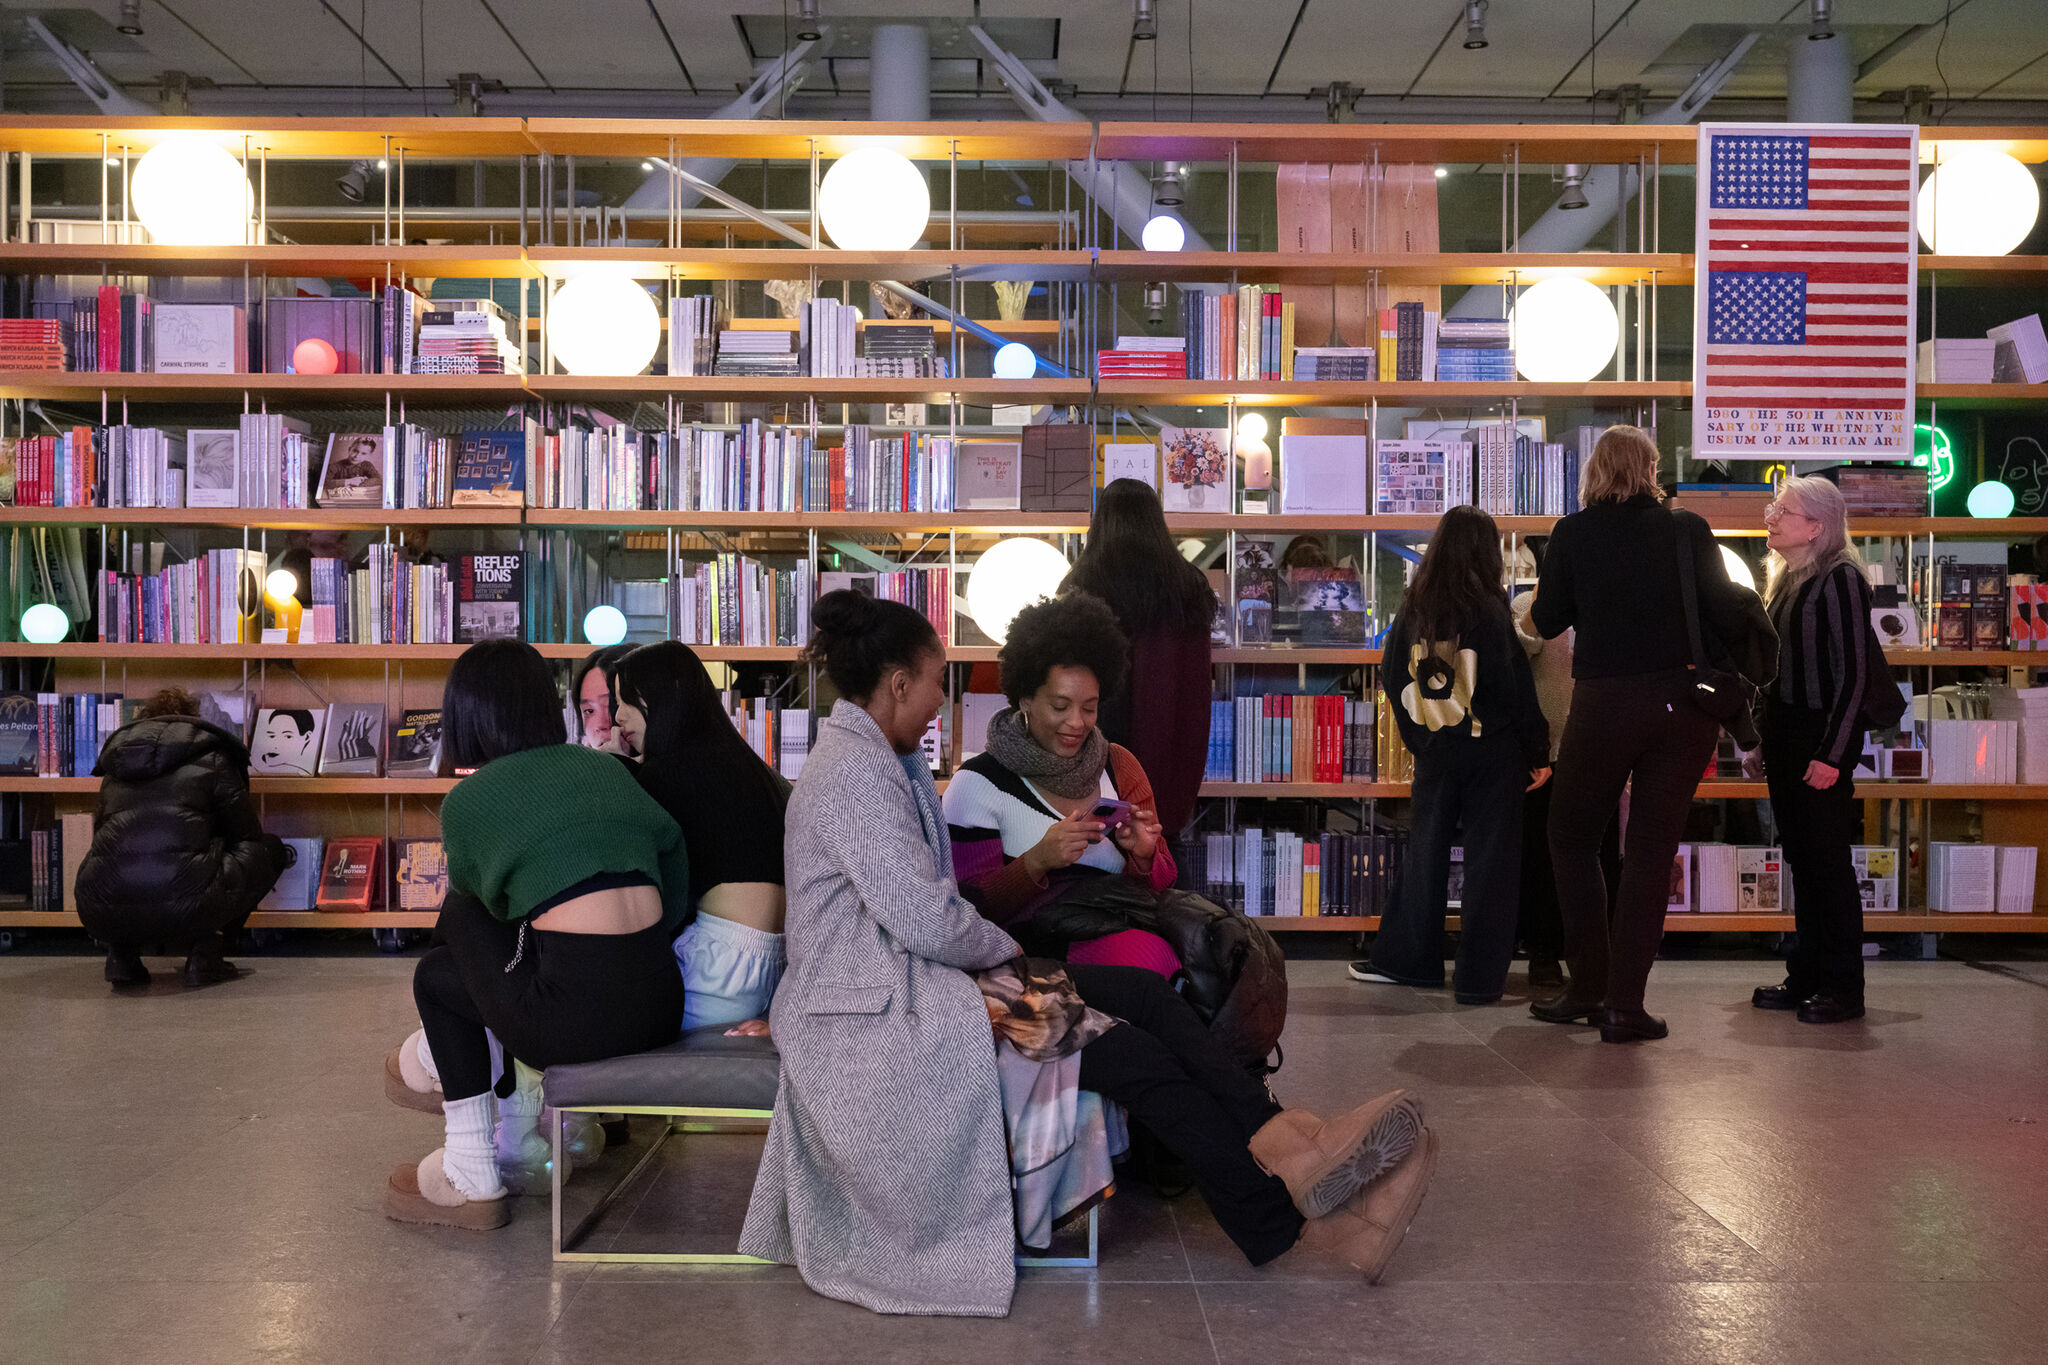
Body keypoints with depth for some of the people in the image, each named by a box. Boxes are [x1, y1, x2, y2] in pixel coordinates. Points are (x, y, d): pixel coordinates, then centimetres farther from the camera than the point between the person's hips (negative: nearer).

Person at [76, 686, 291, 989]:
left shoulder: (114, 769, 28)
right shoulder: (211, 757, 15)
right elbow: (247, 834, 18)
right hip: (185, 906, -5)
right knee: (270, 850, 19)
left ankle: (122, 955, 16)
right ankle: (205, 954, 8)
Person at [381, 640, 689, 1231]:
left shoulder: (467, 799, 6)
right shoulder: (604, 767, 15)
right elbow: (675, 887, 13)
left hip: (582, 1015, -5)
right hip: (662, 1006, 5)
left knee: (438, 975, 24)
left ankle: (471, 1180, 29)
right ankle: (518, 1144, 41)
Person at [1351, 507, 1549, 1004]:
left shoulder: (1413, 608, 1)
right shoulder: (1489, 610, -12)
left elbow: (1392, 677, 8)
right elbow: (1515, 688, -11)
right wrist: (1539, 753, -3)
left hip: (1433, 749, 4)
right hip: (1491, 752, -4)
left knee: (1425, 853, 15)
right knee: (1489, 859, 3)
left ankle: (1406, 959, 22)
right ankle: (1479, 977, 6)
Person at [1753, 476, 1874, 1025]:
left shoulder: (1839, 579, -11)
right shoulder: (1786, 579, 14)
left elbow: (1852, 674, -15)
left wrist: (1832, 753, -18)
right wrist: (1764, 732, 14)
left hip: (1822, 739, -8)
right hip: (1783, 735, 8)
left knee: (1828, 861, -3)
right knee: (1801, 860, 12)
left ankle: (1843, 988, 6)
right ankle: (1806, 976, 20)